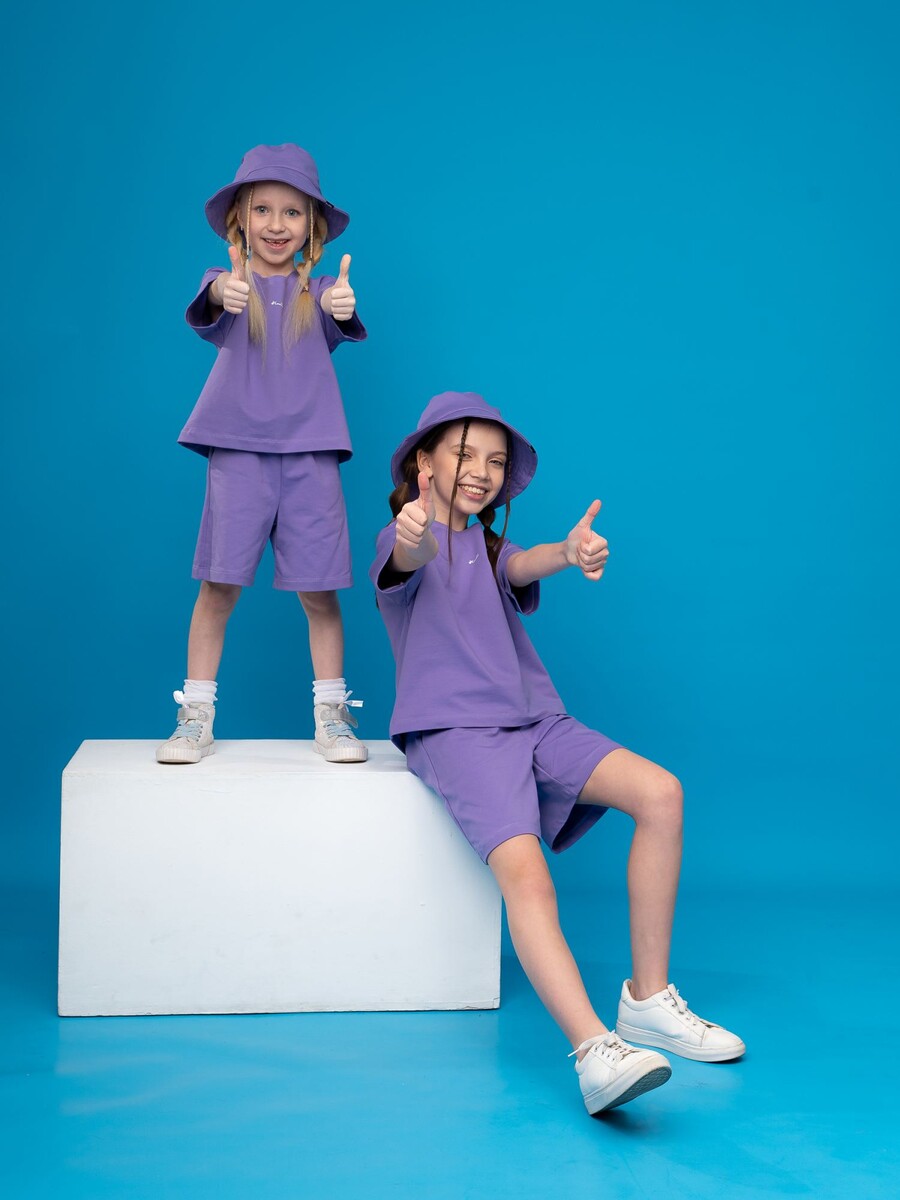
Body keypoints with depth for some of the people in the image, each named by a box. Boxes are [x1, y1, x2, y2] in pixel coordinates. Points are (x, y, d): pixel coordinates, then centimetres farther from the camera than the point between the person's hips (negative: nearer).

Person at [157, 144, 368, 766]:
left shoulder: (318, 289, 9)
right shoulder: (227, 282, 6)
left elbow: (340, 324, -13)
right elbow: (207, 315, -17)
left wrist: (343, 309, -38)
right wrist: (222, 294, -42)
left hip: (309, 454, 1)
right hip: (238, 451, 0)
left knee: (319, 591, 0)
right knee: (219, 585, -1)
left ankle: (332, 715, 11)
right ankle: (196, 715, 8)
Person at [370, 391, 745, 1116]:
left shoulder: (491, 549, 22)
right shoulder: (408, 541, 5)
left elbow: (523, 567, -4)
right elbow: (410, 558, -23)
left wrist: (570, 551, -31)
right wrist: (417, 533, -51)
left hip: (533, 723, 6)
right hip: (456, 731, -6)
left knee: (660, 793, -15)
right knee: (522, 868, -29)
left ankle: (649, 998, -7)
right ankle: (595, 1049, -44)